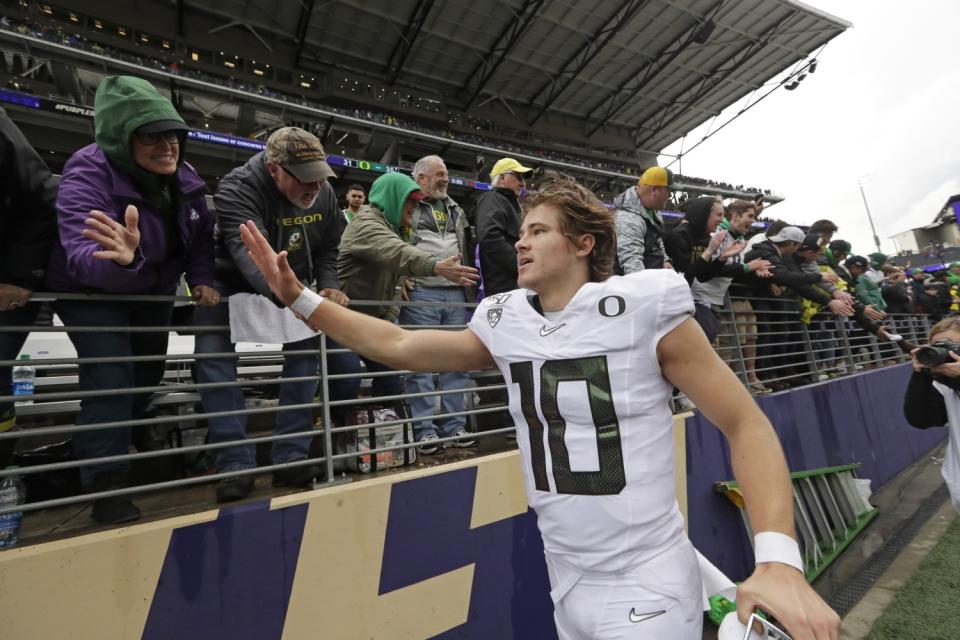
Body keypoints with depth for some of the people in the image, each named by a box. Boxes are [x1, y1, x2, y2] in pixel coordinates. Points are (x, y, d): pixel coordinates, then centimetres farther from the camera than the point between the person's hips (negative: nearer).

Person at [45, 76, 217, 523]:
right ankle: (106, 482, -1)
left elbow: (202, 235, -1)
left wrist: (202, 279, -15)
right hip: (90, 291, -6)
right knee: (112, 378, -17)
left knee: (149, 372, 17)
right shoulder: (88, 174, -30)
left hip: (153, 291, 6)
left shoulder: (184, 178, -12)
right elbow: (83, 255, -43)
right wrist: (122, 260, -66)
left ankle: (120, 445, 46)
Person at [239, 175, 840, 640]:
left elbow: (746, 424, -11)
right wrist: (299, 297, 1)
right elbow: (400, 346, 3)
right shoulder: (505, 323, -2)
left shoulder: (645, 307, -15)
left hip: (647, 587, -5)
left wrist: (779, 558, -23)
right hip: (566, 581, 5)